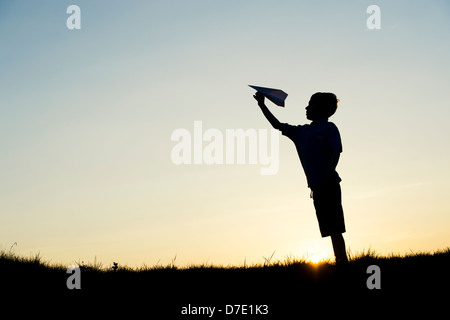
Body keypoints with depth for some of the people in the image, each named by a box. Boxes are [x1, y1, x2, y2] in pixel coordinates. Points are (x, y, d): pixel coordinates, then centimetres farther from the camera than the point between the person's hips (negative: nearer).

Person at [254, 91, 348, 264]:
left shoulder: (328, 127, 1)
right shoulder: (302, 132, 20)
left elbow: (336, 152, -10)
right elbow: (278, 125, 26)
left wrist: (328, 174, -23)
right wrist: (262, 105, 25)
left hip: (328, 184, -7)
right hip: (316, 187, 7)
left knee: (334, 229, -11)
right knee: (329, 229, 5)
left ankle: (342, 261, -14)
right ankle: (340, 262, 5)